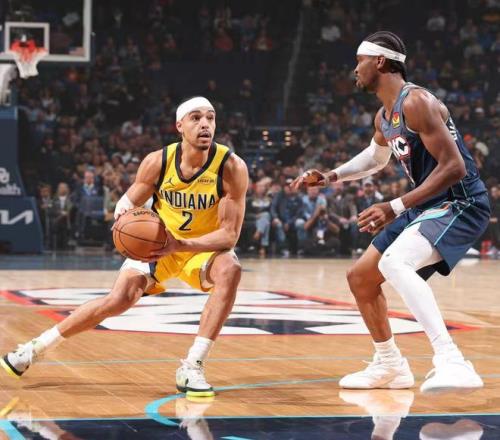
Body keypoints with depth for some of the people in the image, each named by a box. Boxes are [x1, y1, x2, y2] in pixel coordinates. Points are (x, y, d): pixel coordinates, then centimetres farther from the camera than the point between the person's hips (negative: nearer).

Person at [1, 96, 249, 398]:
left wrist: (180, 244, -41)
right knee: (120, 299, -14)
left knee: (230, 270, -32)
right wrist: (123, 213, -29)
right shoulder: (157, 162, -19)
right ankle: (34, 349, 5)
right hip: (155, 242, 1)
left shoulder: (232, 167, -26)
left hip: (205, 247, -1)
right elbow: (130, 201, -3)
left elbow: (230, 234, -26)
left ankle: (192, 368, -28)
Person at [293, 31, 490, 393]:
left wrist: (396, 208, -29)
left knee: (394, 263, -35)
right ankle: (390, 366, 29)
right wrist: (331, 176, 19)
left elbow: (454, 166, -26)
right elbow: (376, 158, 33)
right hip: (428, 206, 10)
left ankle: (452, 363, -39)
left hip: (461, 204, -10)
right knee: (360, 278, 15)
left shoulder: (416, 102, -20)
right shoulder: (384, 116, 10)